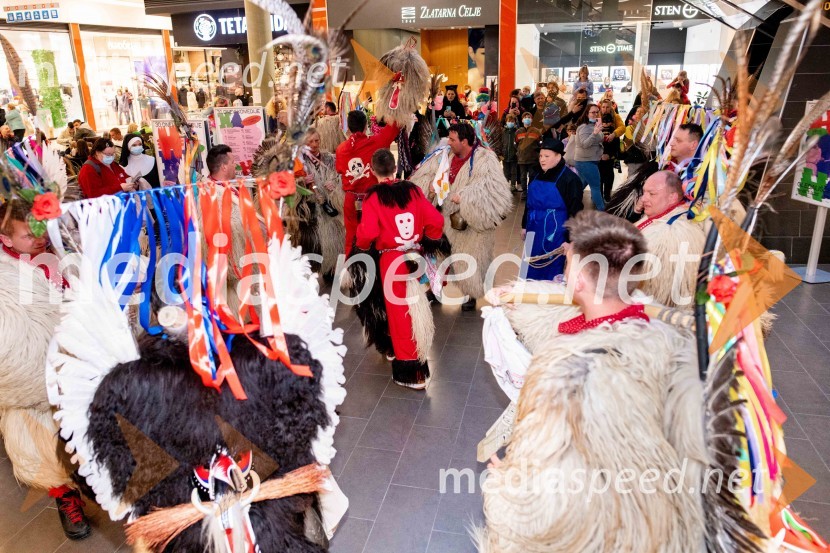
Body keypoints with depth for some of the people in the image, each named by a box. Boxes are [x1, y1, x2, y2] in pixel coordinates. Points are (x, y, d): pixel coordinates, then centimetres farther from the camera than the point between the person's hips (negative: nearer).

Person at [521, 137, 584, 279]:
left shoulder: (569, 179, -13)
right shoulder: (538, 176, 9)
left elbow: (575, 211, -15)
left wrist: (569, 239, -17)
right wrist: (525, 226, 18)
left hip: (554, 235, -7)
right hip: (535, 232, 7)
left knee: (550, 274, 4)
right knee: (532, 271, 16)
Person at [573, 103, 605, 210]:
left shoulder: (593, 125, 14)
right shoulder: (584, 127, -17)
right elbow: (585, 144, -30)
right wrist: (595, 132, -41)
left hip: (591, 160, 11)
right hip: (586, 161, -11)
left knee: (582, 184, 18)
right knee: (596, 186, -8)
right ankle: (602, 210, -5)